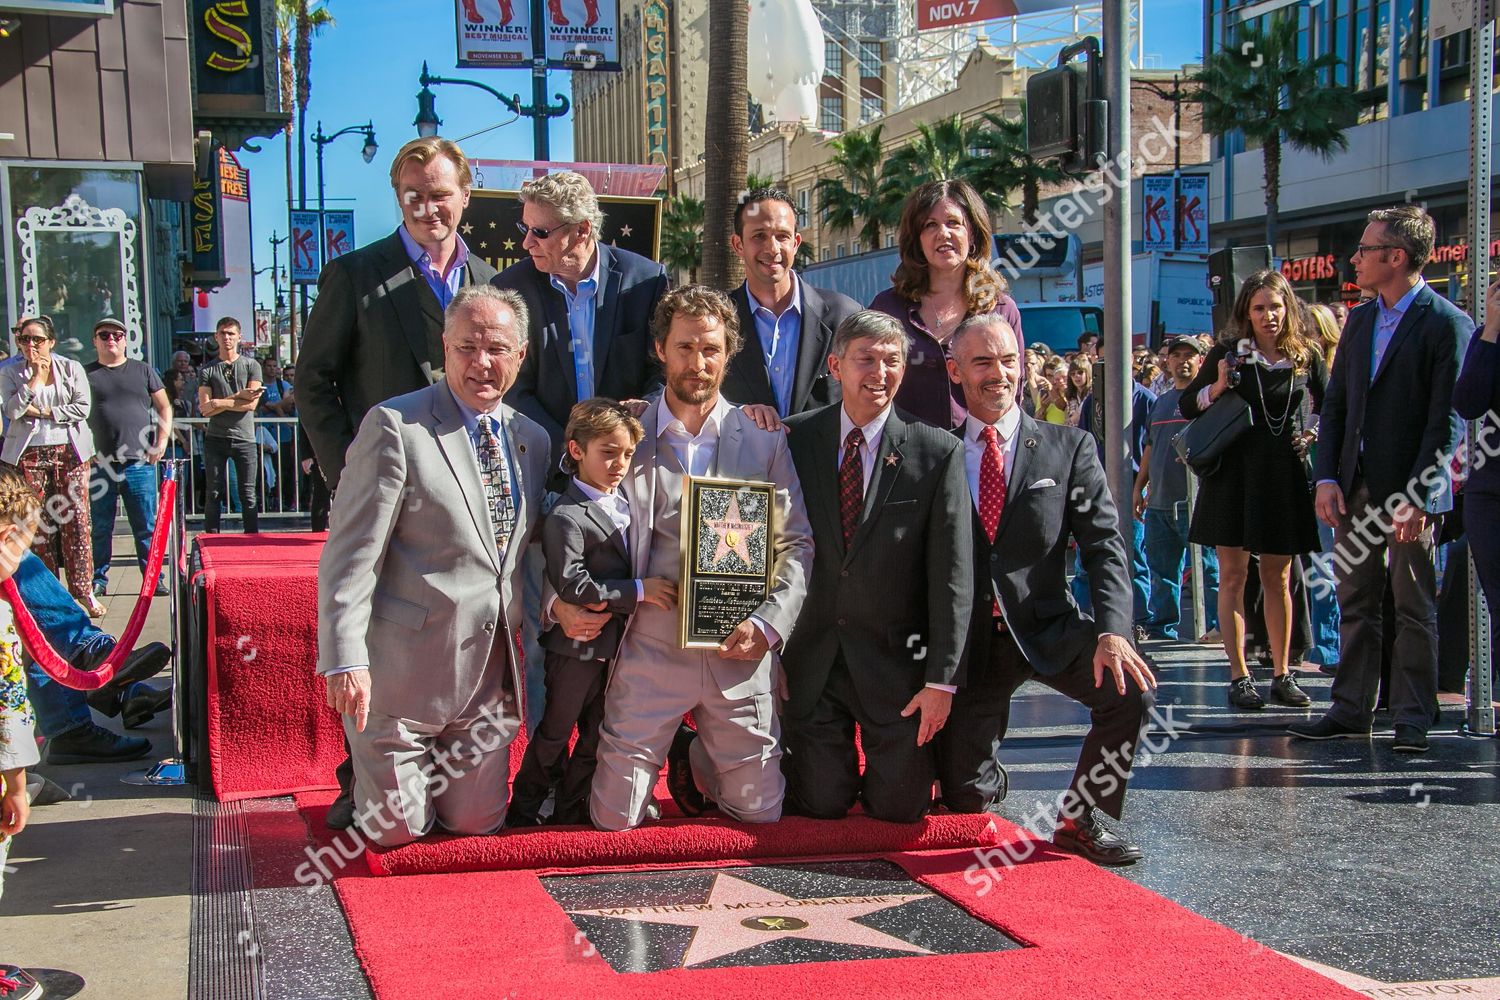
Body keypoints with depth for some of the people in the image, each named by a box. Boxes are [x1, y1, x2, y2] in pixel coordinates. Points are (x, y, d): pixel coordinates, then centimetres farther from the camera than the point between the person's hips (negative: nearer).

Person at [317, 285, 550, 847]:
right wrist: (346, 660, -20)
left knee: (477, 823, 12)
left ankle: (435, 780, 42)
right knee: (396, 832, 4)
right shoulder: (395, 427, -11)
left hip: (490, 674, 6)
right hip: (404, 669, -5)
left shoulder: (532, 440, 10)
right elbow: (350, 554, -14)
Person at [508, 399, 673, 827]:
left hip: (618, 644, 7)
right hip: (577, 646, -7)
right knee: (553, 735, 3)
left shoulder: (626, 507, 8)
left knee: (596, 736, 15)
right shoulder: (566, 517, -16)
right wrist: (638, 590, -23)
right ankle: (522, 813, 17)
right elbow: (573, 586, -24)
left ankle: (570, 811, 28)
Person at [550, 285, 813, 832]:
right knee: (615, 823, 1)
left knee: (759, 814, 7)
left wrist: (770, 624, -11)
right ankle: (664, 754, 34)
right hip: (649, 648, -1)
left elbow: (797, 544, 3)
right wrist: (560, 604, -12)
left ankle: (695, 757, 37)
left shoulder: (765, 439, 5)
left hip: (740, 651, 1)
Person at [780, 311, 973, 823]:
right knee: (821, 807, 4)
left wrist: (942, 679, -10)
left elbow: (952, 574, -7)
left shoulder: (938, 452, -6)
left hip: (896, 662, -1)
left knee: (900, 808, 3)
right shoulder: (796, 439, 0)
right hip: (811, 659, 1)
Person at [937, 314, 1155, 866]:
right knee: (965, 797, -3)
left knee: (1130, 689, -27)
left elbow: (1104, 544, -6)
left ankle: (1079, 820, -4)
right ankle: (986, 772, 36)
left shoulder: (1069, 448, 3)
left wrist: (1111, 631, -24)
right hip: (968, 638, 0)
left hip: (1046, 627, 0)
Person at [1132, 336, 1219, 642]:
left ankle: (1219, 625, -2)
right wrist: (1139, 487, 21)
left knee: (1208, 565, -6)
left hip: (1194, 500, -7)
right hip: (1158, 500, 7)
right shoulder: (1161, 401, 20)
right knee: (1161, 569, 10)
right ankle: (1160, 628, 17)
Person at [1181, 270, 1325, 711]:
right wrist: (1216, 388, -16)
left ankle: (1282, 674, 16)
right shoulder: (1228, 352, -1)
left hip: (1284, 474, 2)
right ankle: (1239, 676, 3)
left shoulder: (1306, 356, 4)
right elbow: (1187, 405, 1)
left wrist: (1317, 437, 0)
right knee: (1233, 574, -1)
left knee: (1278, 578, 8)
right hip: (1234, 471, -2)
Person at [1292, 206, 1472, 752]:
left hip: (1412, 490, -6)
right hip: (1356, 489, 6)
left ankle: (1412, 719, 11)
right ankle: (1351, 708, 19)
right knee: (1356, 605, 11)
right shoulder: (1359, 320, 12)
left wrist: (1418, 495, -19)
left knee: (1414, 610, 3)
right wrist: (1327, 477, 1)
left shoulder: (1448, 323, -9)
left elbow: (1447, 419, -13)